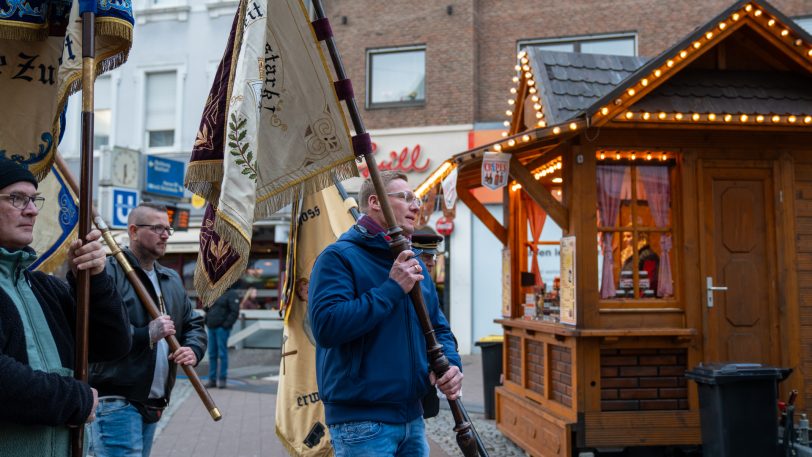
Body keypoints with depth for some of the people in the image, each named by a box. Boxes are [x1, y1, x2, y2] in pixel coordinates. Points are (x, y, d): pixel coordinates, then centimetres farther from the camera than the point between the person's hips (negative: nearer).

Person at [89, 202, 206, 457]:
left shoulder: (172, 280, 17)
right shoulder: (109, 273, -11)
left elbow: (194, 323, 20)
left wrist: (193, 350, -2)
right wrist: (146, 334, -26)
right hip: (115, 400, -8)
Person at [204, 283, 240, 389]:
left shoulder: (232, 294, -6)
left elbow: (235, 312, -13)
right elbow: (208, 308, 23)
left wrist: (227, 324, -17)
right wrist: (207, 320, 8)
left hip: (222, 328, -7)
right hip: (211, 327, 7)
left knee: (222, 353, -4)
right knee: (212, 354, 8)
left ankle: (223, 379, 3)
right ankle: (212, 379, 14)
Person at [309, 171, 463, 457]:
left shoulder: (414, 264, 13)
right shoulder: (339, 257, -10)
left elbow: (438, 328, 17)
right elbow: (326, 326, -24)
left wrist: (451, 364, -4)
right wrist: (391, 289, -20)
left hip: (413, 417, 8)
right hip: (361, 421, -7)